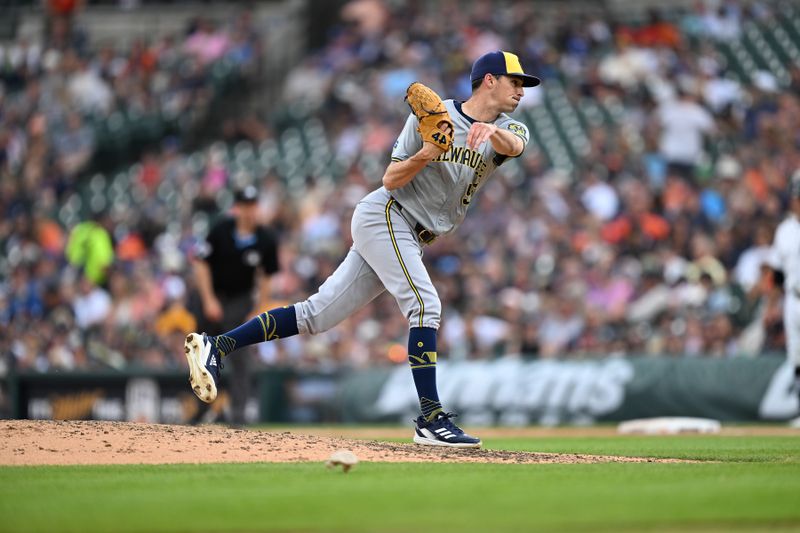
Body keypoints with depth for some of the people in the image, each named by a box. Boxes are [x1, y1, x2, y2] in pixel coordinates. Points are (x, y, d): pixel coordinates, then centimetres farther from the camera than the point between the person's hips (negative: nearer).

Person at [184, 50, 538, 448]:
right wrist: (425, 155, -25)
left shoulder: (508, 128, 7)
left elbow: (515, 146, -19)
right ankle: (431, 419, -24)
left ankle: (217, 347, 3)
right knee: (425, 304, -21)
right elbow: (390, 180, -7)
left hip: (410, 240, 6)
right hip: (385, 215, -6)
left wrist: (493, 132, -40)